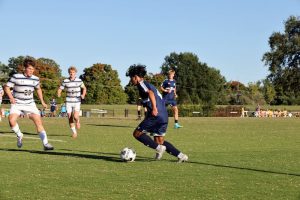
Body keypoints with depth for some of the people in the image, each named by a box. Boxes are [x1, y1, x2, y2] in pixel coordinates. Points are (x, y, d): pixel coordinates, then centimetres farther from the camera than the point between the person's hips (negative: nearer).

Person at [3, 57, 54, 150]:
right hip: (17, 104, -3)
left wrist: (42, 102, 17)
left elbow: (38, 89, 21)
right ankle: (19, 136, 4)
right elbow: (6, 87, -5)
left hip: (30, 104, 3)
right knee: (11, 120, -26)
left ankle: (45, 144, -9)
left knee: (38, 121, -12)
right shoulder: (16, 77, -10)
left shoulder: (35, 79, 2)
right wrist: (11, 97, -21)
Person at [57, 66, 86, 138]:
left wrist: (83, 95, -4)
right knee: (70, 118, -1)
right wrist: (58, 94, -16)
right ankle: (74, 132, 16)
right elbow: (60, 89, 5)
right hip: (68, 102, 1)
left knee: (75, 117, -17)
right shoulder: (65, 81, 0)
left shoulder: (79, 81, -1)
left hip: (77, 101, -1)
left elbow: (84, 88, 13)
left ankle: (77, 121, 21)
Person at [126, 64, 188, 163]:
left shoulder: (141, 84, -2)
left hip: (156, 115, -9)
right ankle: (181, 155, 6)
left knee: (137, 133, 1)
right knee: (159, 141, 15)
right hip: (164, 116, 9)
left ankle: (159, 148, -9)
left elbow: (150, 93, -21)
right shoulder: (149, 85, 25)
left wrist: (154, 108, -31)